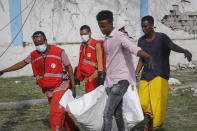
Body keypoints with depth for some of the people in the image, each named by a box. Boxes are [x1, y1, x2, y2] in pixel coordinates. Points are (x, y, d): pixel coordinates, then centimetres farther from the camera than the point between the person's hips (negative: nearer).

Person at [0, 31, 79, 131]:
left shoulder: (59, 52, -11)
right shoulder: (34, 55, 2)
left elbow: (69, 68, -6)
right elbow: (22, 63, 17)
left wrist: (73, 87, -8)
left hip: (61, 88, -5)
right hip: (49, 91, 5)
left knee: (56, 114, -15)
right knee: (61, 114, 12)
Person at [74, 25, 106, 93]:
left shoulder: (97, 44, -9)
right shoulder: (82, 46, 15)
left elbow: (100, 61, -14)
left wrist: (101, 74, -20)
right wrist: (77, 75, 22)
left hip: (94, 77, -8)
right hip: (87, 77, 8)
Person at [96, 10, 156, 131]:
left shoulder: (120, 37, -13)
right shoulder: (106, 40, 15)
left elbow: (134, 49, -32)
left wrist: (148, 57, -51)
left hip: (121, 80, -9)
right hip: (111, 80, 9)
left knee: (107, 113, -14)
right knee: (117, 113, 14)